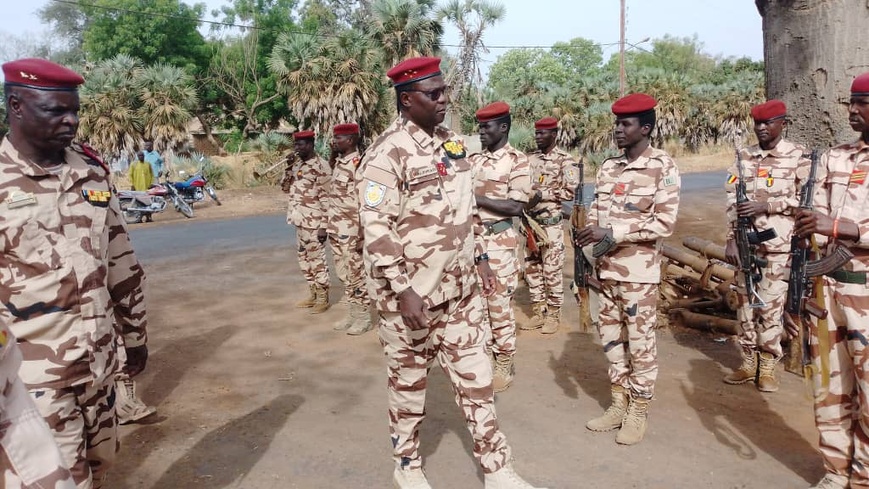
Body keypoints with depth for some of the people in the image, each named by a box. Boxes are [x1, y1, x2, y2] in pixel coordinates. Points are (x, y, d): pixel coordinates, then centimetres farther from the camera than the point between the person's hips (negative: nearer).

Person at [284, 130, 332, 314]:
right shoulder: (297, 163, 11)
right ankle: (313, 295, 27)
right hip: (300, 221, 8)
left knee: (317, 260, 1)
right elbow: (285, 187, 16)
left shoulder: (321, 166, -13)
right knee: (304, 259, 15)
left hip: (313, 222, -8)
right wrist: (289, 169, -1)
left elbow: (326, 198, -15)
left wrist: (324, 226, -18)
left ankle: (323, 299, 12)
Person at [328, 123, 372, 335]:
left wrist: (362, 234, -20)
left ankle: (364, 316, 13)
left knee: (356, 275, 1)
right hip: (336, 230, 9)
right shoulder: (339, 163, 12)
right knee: (344, 273, 15)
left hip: (351, 232, -9)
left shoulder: (359, 164, -15)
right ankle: (353, 313, 26)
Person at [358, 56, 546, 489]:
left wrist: (481, 258, 13)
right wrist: (402, 291, -22)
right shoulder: (387, 154, -16)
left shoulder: (453, 144, 8)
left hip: (460, 288, 7)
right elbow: (377, 231, -20)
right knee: (408, 382, 11)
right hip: (410, 294, -6)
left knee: (475, 377, 11)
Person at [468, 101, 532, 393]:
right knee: (476, 303, 12)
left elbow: (517, 207, -14)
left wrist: (479, 199, -17)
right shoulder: (473, 160, 12)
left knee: (499, 306, 1)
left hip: (499, 241, -6)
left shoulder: (517, 161, -6)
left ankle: (505, 365, 16)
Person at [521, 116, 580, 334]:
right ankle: (538, 312, 20)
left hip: (552, 222, -6)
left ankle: (554, 315, 10)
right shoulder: (530, 159, 12)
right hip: (531, 220, 6)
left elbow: (571, 191, -12)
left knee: (552, 269, -1)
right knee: (531, 268, 9)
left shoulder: (565, 160, -6)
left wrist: (542, 194, -17)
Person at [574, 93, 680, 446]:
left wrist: (612, 233, -20)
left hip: (639, 270, -6)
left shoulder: (664, 167, -7)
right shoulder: (608, 167, 11)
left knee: (640, 340, 3)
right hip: (607, 267, 6)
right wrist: (588, 231, -7)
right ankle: (619, 404, 27)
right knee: (611, 336, 13)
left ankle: (638, 412, 17)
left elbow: (665, 222, -14)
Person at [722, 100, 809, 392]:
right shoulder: (744, 157, 9)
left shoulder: (798, 156, -1)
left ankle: (768, 367, 11)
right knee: (747, 303, 8)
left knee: (770, 305, -2)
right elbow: (732, 201, 7)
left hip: (779, 244, -4)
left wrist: (766, 205, -16)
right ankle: (749, 363, 19)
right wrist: (731, 241, 2)